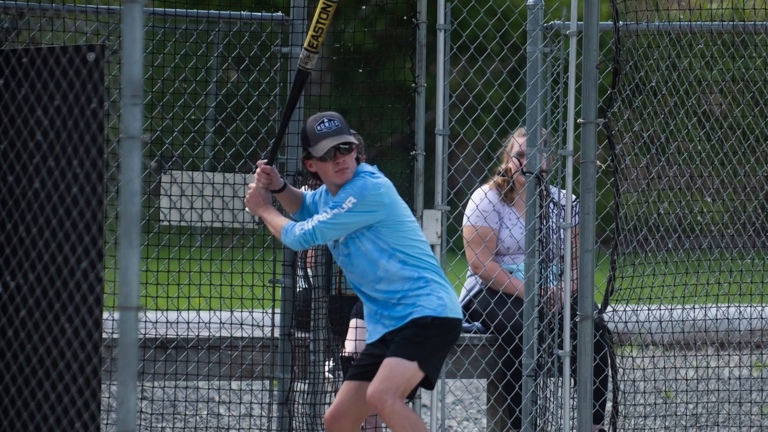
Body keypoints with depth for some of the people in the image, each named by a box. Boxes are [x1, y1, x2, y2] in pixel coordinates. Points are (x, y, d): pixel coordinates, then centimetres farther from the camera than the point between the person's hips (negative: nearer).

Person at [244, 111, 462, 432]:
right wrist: (278, 188, 15)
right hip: (387, 325, 10)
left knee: (381, 396, -33)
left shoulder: (369, 188, -16)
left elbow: (301, 237, -11)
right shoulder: (331, 193, 12)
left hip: (428, 312, -10)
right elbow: (304, 207, 37)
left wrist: (263, 209, 8)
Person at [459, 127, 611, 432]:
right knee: (522, 329, -35)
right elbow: (480, 261, -12)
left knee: (591, 328, -22)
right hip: (493, 293, -4)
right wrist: (525, 293, -20)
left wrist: (566, 289, -14)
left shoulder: (562, 202, 10)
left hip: (549, 297, 4)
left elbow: (578, 258, 8)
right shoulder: (488, 199, -3)